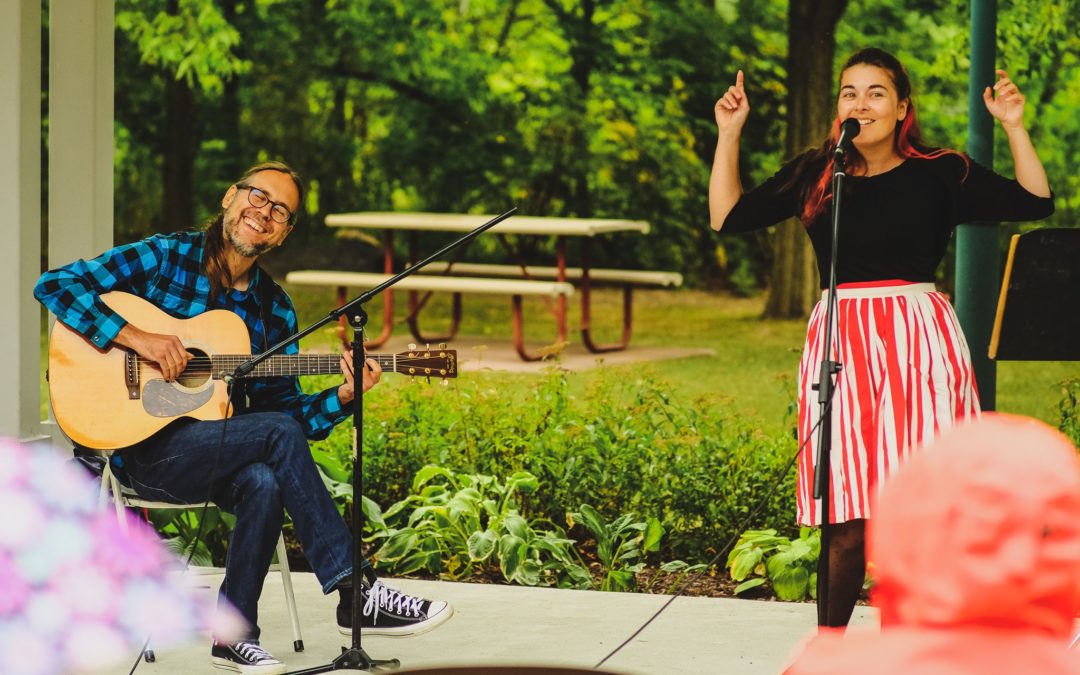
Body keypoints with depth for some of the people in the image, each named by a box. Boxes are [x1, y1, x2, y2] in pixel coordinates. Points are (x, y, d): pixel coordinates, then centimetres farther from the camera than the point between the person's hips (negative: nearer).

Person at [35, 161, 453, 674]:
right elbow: (54, 284, -10)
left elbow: (285, 408, 10)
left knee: (265, 482, -33)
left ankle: (234, 634, -16)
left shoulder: (275, 310, 11)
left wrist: (343, 397, -11)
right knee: (278, 434, -28)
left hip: (220, 451, 5)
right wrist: (137, 337, -21)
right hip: (145, 447, -5)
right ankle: (356, 593, -26)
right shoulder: (165, 257, -2)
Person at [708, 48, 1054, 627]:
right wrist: (729, 133, 10)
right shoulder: (813, 176, 11)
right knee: (849, 517, -3)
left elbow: (1035, 203, 7)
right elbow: (727, 217, 13)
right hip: (841, 338, 1)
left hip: (919, 340, -1)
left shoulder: (938, 173, 7)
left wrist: (1013, 126, -1)